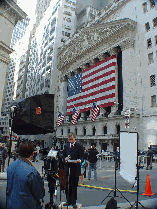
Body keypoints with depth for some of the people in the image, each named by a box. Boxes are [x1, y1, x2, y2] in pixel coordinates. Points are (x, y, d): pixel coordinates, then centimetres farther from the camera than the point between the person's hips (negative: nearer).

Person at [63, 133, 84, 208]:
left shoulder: (79, 146, -5)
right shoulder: (66, 146, 10)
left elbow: (82, 157, -7)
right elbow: (63, 155, 15)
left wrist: (80, 160, -29)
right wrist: (65, 159, -8)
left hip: (75, 169, -4)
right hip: (67, 169, 4)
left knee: (74, 186, 6)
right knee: (67, 186, 12)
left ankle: (73, 202, 22)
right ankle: (68, 201, 29)